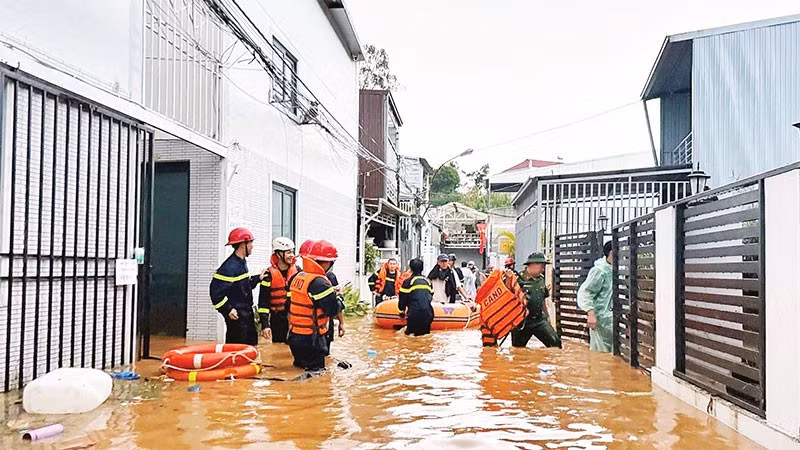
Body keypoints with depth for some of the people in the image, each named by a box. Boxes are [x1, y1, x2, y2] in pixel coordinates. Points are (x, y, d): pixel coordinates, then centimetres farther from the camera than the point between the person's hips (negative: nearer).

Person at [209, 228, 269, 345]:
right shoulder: (230, 266, -19)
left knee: (251, 344, 16)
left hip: (246, 314, 10)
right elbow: (216, 290, -23)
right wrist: (227, 309, -22)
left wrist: (258, 278, 12)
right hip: (236, 316, -10)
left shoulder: (242, 262, 13)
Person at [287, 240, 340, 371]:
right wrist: (338, 297, -1)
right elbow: (333, 310, -21)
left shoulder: (297, 277, 7)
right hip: (311, 340, -9)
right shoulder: (319, 282, -20)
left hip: (294, 335, 9)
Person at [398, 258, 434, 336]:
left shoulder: (408, 282, -1)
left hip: (414, 315, -4)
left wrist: (401, 311, 18)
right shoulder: (428, 282, 15)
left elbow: (402, 299, 2)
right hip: (428, 314, 4)